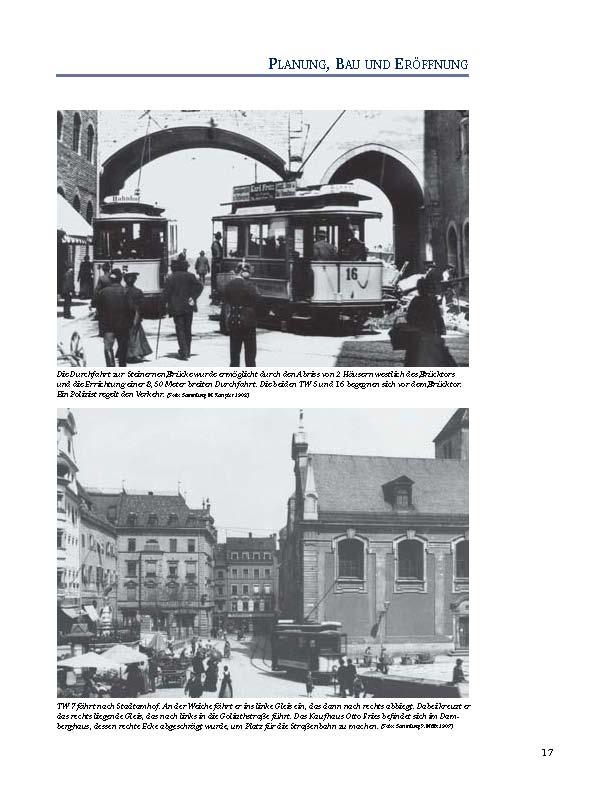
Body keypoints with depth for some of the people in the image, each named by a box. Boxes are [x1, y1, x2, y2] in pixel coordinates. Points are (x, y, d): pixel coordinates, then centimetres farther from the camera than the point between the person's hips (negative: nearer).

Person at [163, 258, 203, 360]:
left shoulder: (170, 278, -5)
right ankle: (187, 352, 20)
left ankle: (183, 351, -14)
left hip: (176, 308, -2)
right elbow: (199, 286, -8)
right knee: (188, 329, 14)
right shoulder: (190, 276, 0)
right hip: (188, 306, 2)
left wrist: (167, 303, 6)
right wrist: (193, 298, -5)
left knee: (180, 329, -1)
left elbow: (166, 292, -6)